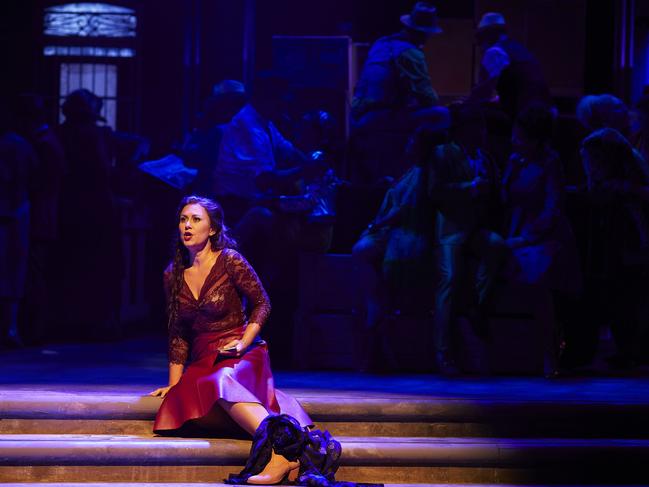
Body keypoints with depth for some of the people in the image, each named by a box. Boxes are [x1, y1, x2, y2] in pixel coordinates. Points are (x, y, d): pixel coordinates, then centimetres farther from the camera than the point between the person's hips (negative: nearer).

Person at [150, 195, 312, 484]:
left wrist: (242, 343, -11)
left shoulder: (229, 261, -3)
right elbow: (177, 333, 15)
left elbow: (262, 304, 2)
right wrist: (174, 382, 9)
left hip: (241, 355, -6)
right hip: (203, 360, 6)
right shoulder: (173, 275, 11)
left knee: (223, 382, -39)